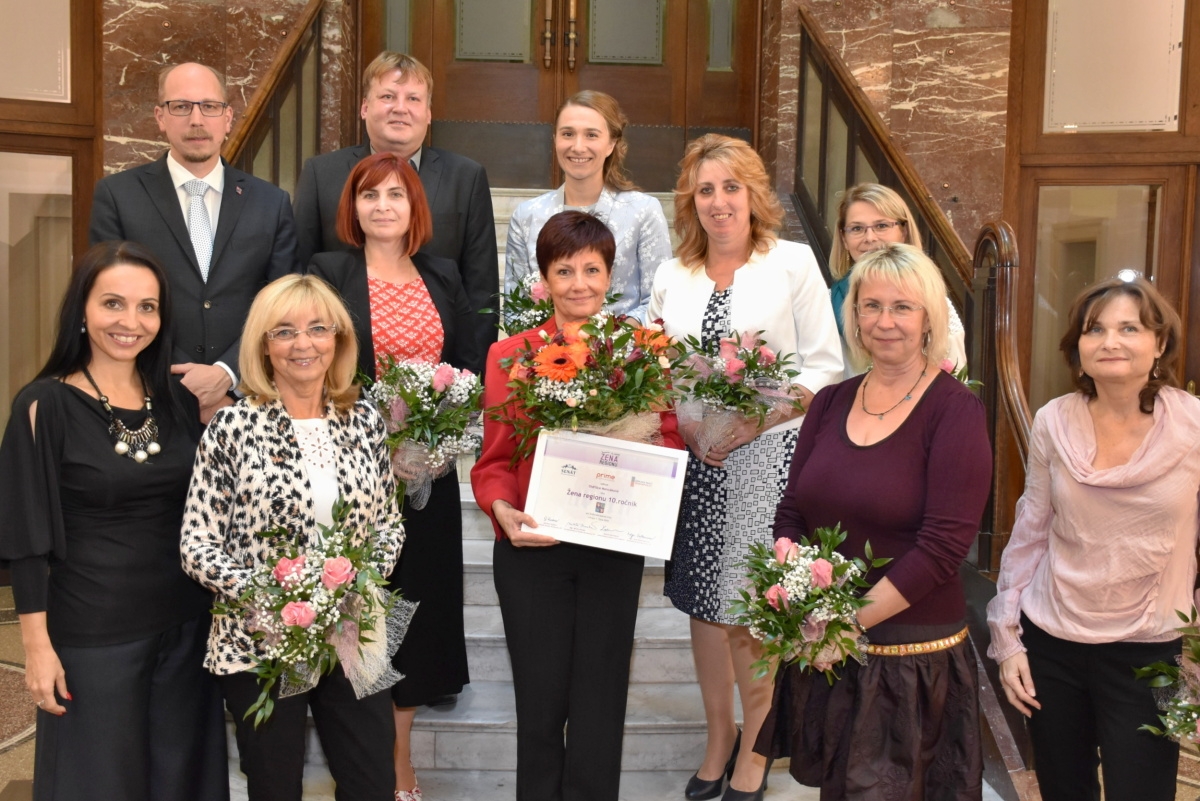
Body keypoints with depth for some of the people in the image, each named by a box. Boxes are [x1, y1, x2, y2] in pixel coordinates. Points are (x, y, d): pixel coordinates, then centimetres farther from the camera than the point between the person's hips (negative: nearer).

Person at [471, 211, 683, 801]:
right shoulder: (511, 355, 1)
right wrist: (503, 510, -18)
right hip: (532, 548, 0)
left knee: (599, 702, 8)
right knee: (541, 701, 9)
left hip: (615, 547, 1)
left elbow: (670, 443, 7)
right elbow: (493, 461, 1)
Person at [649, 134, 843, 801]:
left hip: (769, 459, -3)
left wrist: (760, 417, -15)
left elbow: (825, 366, -4)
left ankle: (755, 747, 22)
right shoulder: (672, 276, 9)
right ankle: (719, 735, 31)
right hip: (695, 461, 4)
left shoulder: (793, 262, -2)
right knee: (705, 602, 11)